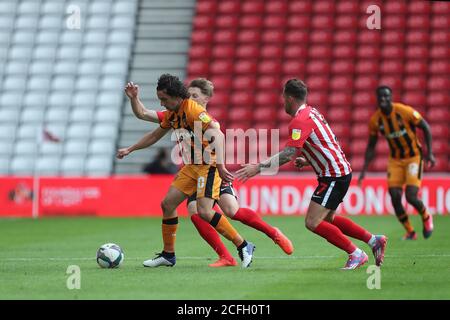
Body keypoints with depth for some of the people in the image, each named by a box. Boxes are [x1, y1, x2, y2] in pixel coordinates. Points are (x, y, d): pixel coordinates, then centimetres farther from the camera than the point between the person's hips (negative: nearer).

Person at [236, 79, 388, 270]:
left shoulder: (301, 120, -18)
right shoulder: (311, 112, 13)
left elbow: (288, 154, -26)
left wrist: (258, 168, -26)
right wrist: (306, 159, 15)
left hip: (334, 176, -10)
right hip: (339, 170, 10)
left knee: (312, 223, -11)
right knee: (327, 219, 23)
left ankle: (356, 254, -7)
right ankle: (374, 240, 23)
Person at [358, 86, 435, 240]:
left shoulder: (405, 112, -20)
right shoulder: (375, 121, -7)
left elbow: (425, 128, -8)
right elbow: (371, 147, 5)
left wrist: (430, 153, -13)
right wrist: (364, 170, -1)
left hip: (414, 157, -4)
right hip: (395, 160, 4)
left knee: (411, 197, -15)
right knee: (395, 198, -6)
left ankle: (426, 217, 18)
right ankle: (410, 232, 15)